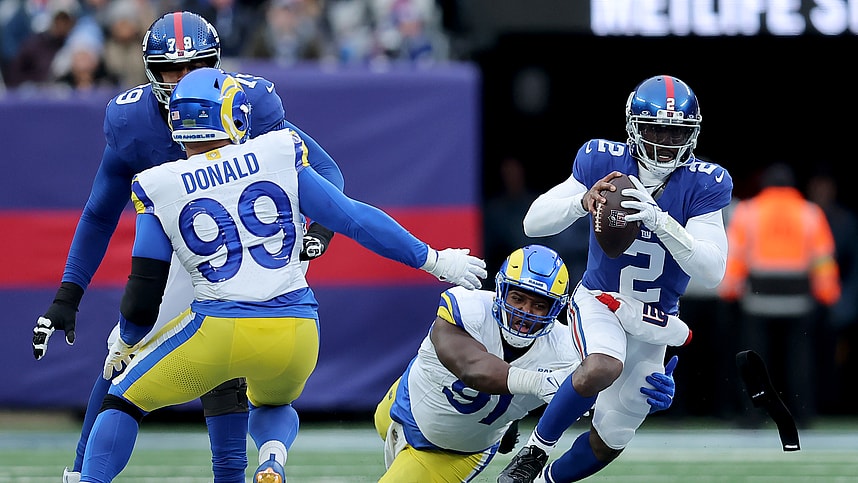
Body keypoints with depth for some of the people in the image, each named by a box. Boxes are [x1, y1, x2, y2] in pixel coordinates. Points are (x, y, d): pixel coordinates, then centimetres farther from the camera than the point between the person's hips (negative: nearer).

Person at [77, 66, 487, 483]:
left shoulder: (159, 189, 2)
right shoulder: (278, 156, 4)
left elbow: (143, 298, 3)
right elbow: (352, 218, 7)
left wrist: (125, 342, 24)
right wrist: (433, 260, 17)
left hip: (217, 330, -2)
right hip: (296, 331, 2)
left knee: (124, 399, 20)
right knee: (273, 406, 33)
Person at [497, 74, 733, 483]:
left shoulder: (703, 184, -15)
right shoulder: (604, 161, -13)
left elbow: (712, 272, -24)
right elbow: (533, 223, -13)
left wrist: (660, 222, -38)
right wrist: (583, 201, -34)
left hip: (655, 322, 2)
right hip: (599, 298, -2)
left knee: (610, 440, 7)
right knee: (602, 368, -36)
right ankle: (536, 448, -13)